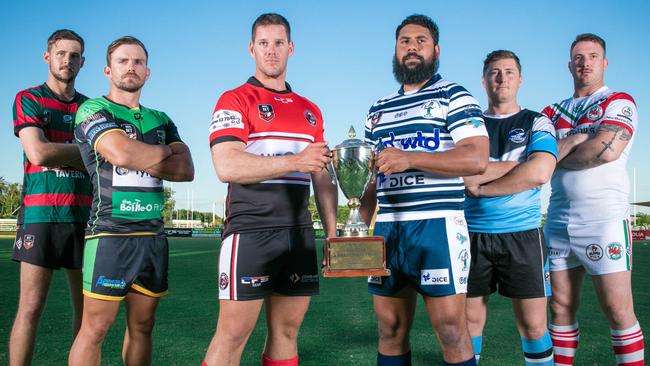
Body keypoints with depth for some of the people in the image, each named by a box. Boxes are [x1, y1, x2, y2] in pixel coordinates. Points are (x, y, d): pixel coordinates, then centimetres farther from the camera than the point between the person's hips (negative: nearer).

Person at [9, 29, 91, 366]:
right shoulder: (28, 99, 5)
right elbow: (38, 152, -10)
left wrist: (59, 156, -3)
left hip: (85, 215, 4)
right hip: (41, 213, -3)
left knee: (86, 308, 5)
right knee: (30, 309, -3)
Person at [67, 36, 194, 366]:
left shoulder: (161, 121, 16)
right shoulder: (93, 110, 1)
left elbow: (186, 170, 2)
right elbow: (122, 153, -19)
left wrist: (140, 159, -10)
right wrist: (164, 151, -1)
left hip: (153, 235, 5)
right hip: (110, 233, -5)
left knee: (142, 327, 10)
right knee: (94, 329, -3)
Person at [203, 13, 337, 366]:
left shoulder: (310, 111, 17)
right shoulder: (235, 100, -1)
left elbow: (322, 178, 19)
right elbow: (227, 167, -16)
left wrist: (332, 232, 11)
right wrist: (295, 161, -21)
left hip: (300, 234, 6)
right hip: (250, 231, -5)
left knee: (286, 331, 11)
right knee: (232, 334, -3)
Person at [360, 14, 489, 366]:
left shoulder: (453, 95, 3)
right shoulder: (378, 110, 20)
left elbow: (477, 158, -10)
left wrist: (410, 158, -21)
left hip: (438, 224, -5)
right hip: (387, 228, 5)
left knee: (451, 330, -5)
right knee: (390, 329, 9)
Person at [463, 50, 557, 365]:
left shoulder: (537, 124, 5)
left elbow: (539, 174, -14)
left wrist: (480, 186, -9)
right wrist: (518, 165, -10)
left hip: (522, 234, -1)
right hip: (472, 233, 2)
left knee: (533, 324, 1)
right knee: (470, 318, 7)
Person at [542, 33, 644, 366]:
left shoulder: (618, 102, 4)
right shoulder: (555, 111, 18)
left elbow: (607, 150, -14)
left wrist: (556, 156, -3)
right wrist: (571, 141, -14)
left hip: (604, 219, -5)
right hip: (558, 221, 5)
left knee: (618, 310, -5)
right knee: (561, 307, 7)